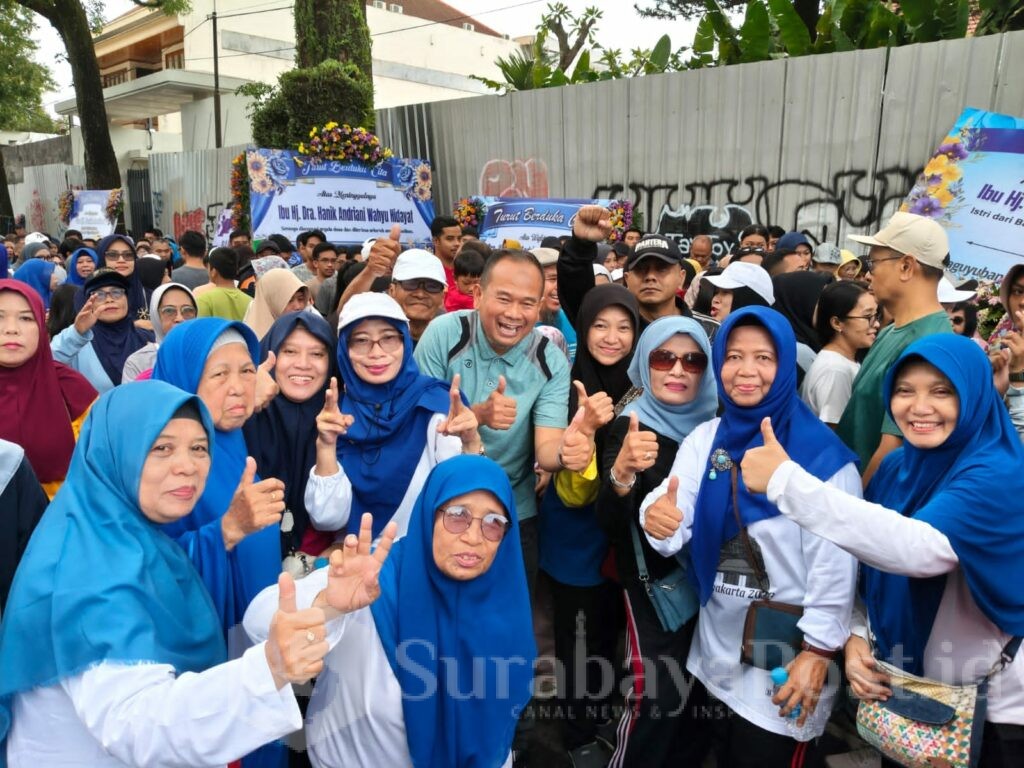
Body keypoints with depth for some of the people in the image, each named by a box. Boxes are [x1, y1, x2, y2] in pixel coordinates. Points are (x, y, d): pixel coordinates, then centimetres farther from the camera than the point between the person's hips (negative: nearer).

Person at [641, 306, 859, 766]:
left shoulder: (823, 454, -15)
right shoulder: (704, 439, 0)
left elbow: (835, 564, -14)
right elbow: (674, 520, -10)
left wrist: (818, 650, -14)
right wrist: (656, 518, -32)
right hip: (714, 653, 5)